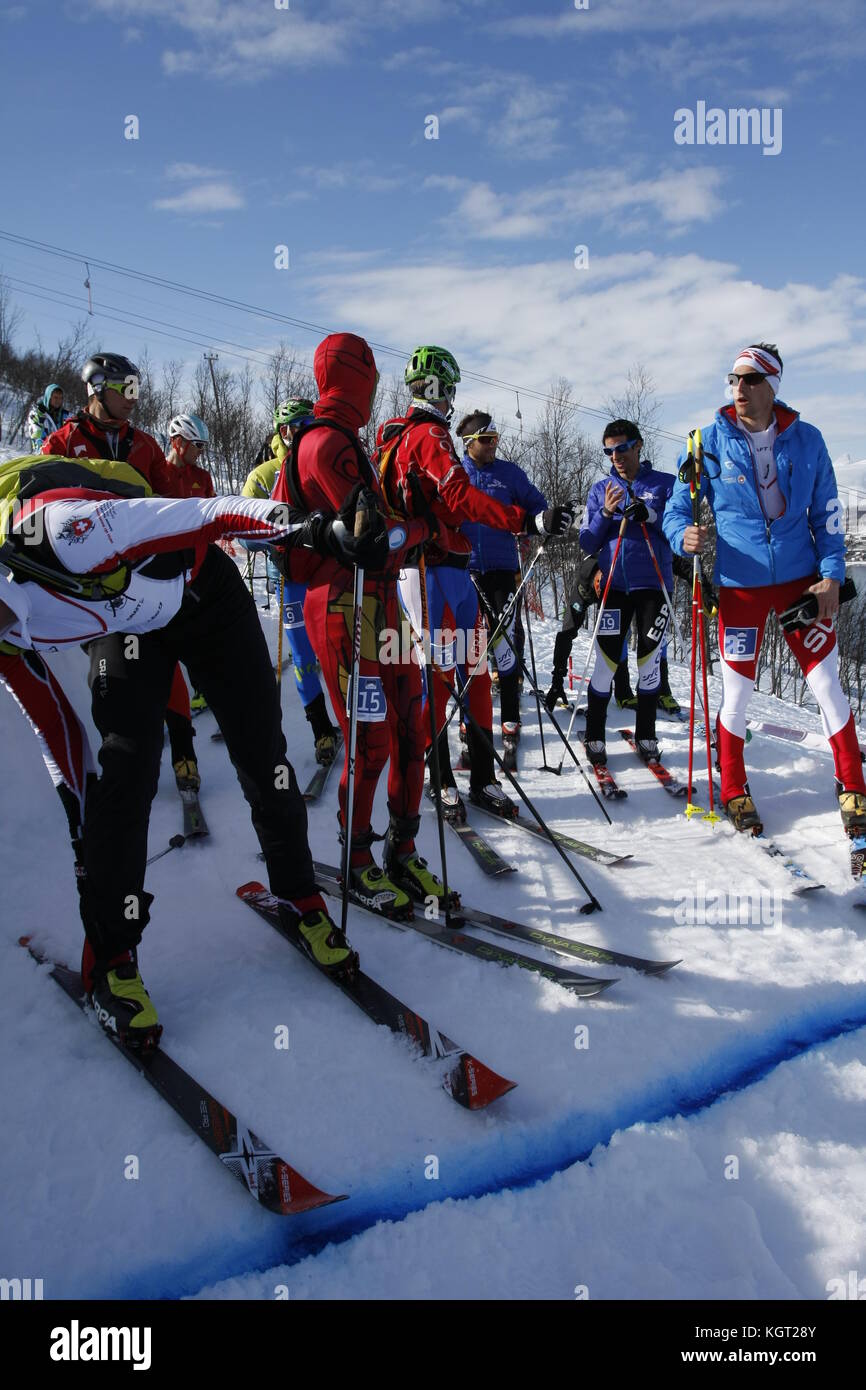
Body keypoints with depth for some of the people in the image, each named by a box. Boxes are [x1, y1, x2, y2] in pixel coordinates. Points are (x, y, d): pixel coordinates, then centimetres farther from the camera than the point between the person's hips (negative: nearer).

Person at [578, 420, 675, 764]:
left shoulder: (665, 483, 6)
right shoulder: (600, 489, 11)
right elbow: (587, 543, 5)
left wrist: (650, 515, -19)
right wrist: (606, 513, -12)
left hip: (654, 584, 0)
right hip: (614, 585, 0)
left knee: (650, 661, 5)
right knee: (606, 662, -5)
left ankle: (645, 735, 16)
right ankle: (595, 736, 5)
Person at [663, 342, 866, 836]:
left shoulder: (806, 439, 2)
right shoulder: (710, 442, -3)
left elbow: (826, 513, 7)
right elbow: (677, 510, -1)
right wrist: (685, 537, -24)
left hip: (802, 580, 1)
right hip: (740, 584, -1)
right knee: (738, 694, 4)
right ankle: (735, 790, 23)